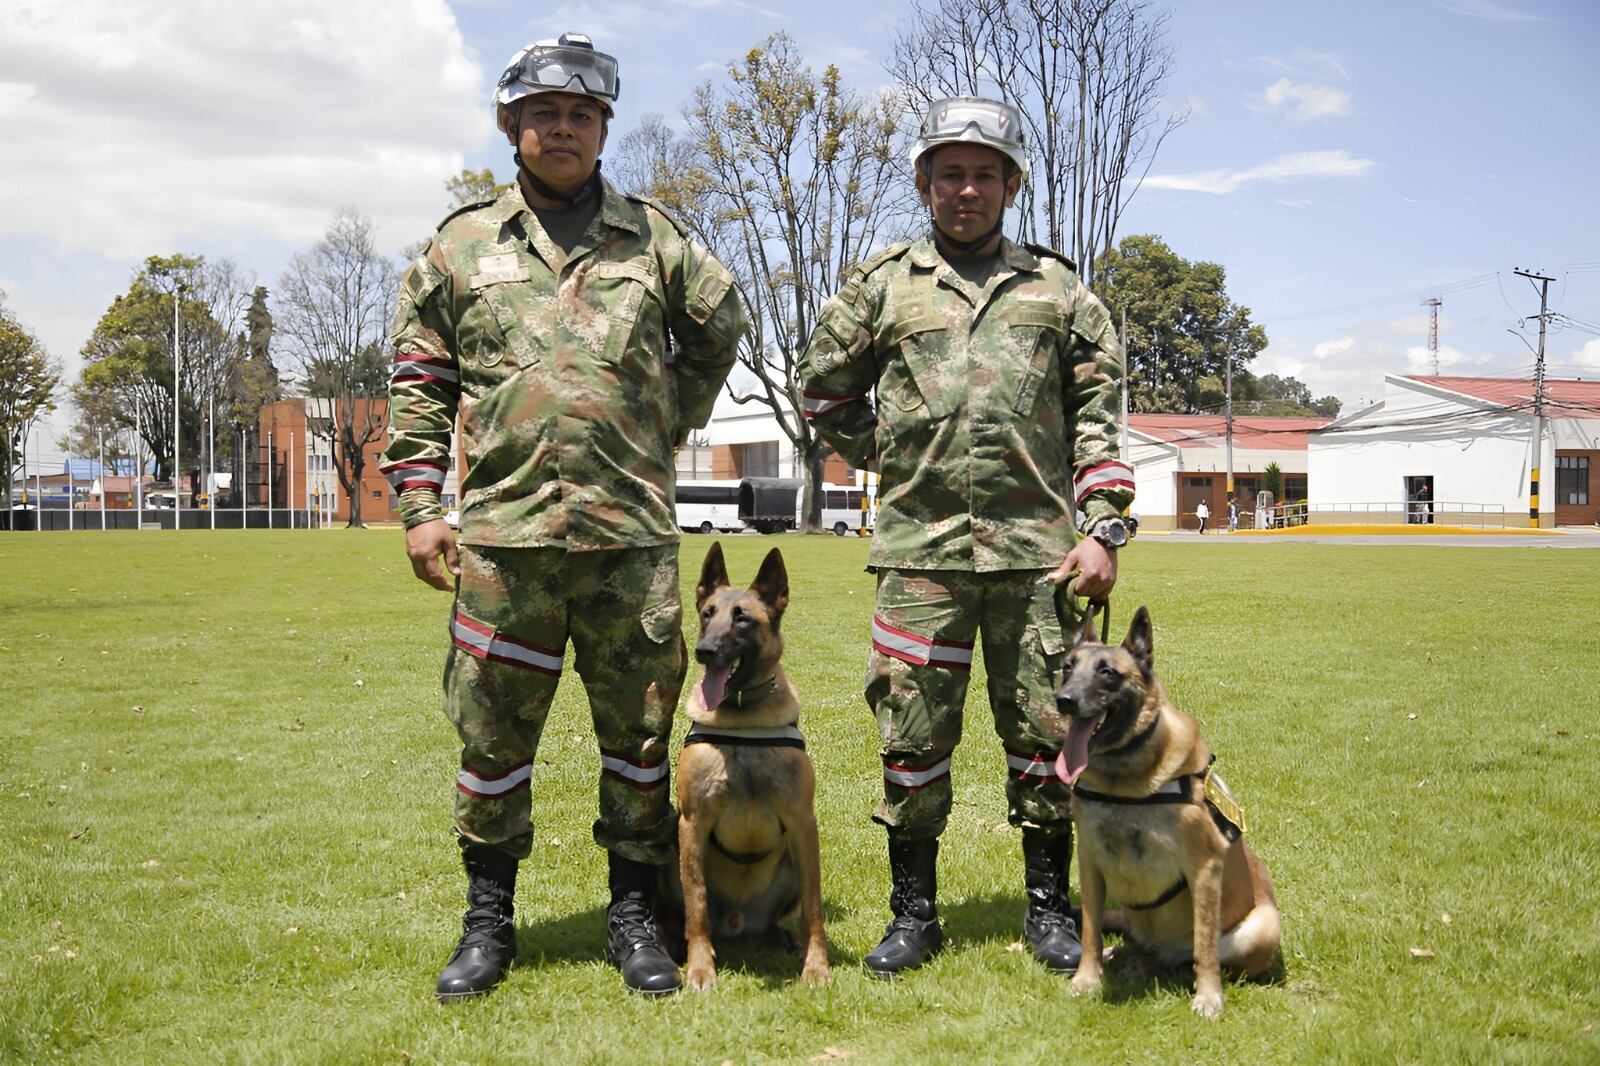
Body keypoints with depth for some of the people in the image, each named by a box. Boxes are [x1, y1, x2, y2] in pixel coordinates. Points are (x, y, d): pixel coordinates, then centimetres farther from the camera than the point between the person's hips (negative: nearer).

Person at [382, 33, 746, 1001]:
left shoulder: (654, 238, 10)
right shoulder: (463, 246, 9)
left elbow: (721, 329, 22)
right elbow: (421, 379, 10)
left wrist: (668, 421, 12)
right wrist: (420, 503, 2)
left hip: (633, 530, 0)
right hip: (504, 530, 0)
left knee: (639, 727, 6)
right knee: (493, 730, 6)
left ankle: (634, 918, 20)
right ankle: (488, 922, 20)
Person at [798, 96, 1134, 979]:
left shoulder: (1058, 290, 12)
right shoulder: (880, 286, 10)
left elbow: (1096, 415, 9)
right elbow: (823, 392, 19)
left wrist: (1103, 528, 1)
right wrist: (886, 457, 10)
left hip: (1037, 548, 0)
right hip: (920, 548, 0)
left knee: (1046, 734, 4)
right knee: (913, 733, 3)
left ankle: (1049, 909, 18)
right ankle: (914, 912, 16)